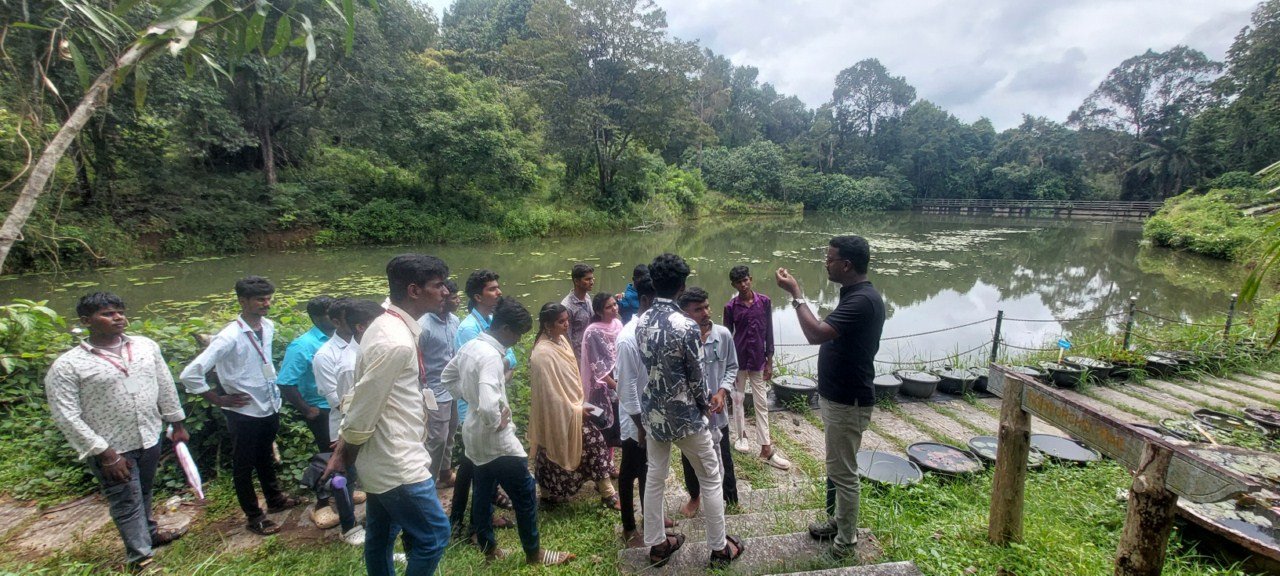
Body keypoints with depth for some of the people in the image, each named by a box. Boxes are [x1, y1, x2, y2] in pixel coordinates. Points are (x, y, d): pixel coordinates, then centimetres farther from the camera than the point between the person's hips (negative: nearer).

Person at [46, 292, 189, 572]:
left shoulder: (146, 346, -2)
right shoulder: (67, 366, -14)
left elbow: (166, 386, 8)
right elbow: (66, 416, -15)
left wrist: (177, 424, 11)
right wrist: (104, 453, -18)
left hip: (150, 439, 4)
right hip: (111, 449, -4)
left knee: (143, 493, 25)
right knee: (127, 504, 8)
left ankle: (150, 533, 47)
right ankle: (141, 558, 23)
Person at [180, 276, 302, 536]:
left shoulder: (268, 327, -3)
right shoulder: (230, 337, -24)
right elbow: (190, 374, -25)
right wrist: (219, 400, -16)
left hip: (270, 408, 6)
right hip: (245, 414, -6)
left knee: (266, 458, 27)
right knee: (244, 466, 15)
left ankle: (275, 499, 45)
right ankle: (254, 516, 30)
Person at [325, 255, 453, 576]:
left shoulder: (388, 326, 6)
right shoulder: (397, 342, -26)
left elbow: (362, 397, 9)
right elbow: (363, 405, -21)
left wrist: (344, 450, 10)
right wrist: (345, 455, -4)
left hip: (385, 460, 9)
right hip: (398, 464, -9)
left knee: (379, 537, 23)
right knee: (434, 535, 5)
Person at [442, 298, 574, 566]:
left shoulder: (469, 346, 1)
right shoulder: (491, 356, -27)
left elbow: (447, 377, 17)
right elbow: (489, 406, -38)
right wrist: (498, 422, -19)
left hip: (475, 436, 9)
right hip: (496, 440, -9)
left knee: (484, 493, 22)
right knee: (526, 495, 6)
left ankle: (487, 546, 39)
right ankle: (534, 552, 20)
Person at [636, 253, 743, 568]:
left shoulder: (641, 322, -4)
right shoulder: (687, 326, -23)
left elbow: (650, 367, 4)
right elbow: (696, 378, -15)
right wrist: (705, 404, 7)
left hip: (652, 413, 6)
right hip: (684, 416, -6)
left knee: (655, 477, 18)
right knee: (711, 479, 13)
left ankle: (657, 545, 33)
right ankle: (719, 548, 27)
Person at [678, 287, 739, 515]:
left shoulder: (723, 335, -9)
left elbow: (732, 367, 3)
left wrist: (722, 392, -11)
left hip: (717, 411, 1)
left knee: (723, 458, 17)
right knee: (689, 460, 18)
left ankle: (732, 499, 39)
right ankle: (694, 497, 43)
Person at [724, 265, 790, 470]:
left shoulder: (764, 302, -3)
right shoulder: (730, 307, -6)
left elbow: (769, 332, 1)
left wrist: (769, 361, 1)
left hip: (758, 360, 1)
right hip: (738, 360, -1)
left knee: (762, 403, 5)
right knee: (739, 399, 12)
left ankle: (766, 449, 9)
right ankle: (740, 436, 31)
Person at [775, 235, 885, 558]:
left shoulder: (862, 300, -25)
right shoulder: (855, 295, 8)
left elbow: (816, 334, -34)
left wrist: (795, 294, -26)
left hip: (848, 402, -10)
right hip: (838, 397, 10)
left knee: (843, 472, 4)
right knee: (838, 467, 22)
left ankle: (846, 542, 20)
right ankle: (840, 522, 38)